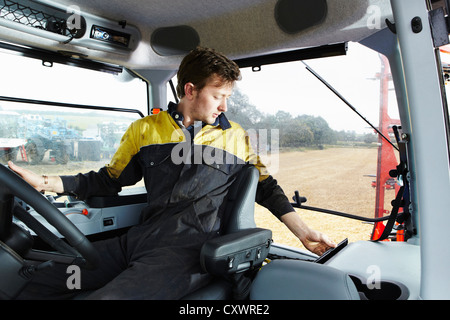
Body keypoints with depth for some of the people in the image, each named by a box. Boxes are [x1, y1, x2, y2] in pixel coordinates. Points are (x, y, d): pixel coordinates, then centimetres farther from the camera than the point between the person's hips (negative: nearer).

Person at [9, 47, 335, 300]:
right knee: (44, 279, -5)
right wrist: (44, 182, 10)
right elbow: (110, 179, 19)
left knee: (106, 295, -27)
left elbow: (266, 187, 17)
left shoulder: (236, 137, 11)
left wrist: (304, 231, 7)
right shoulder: (145, 129, 12)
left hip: (188, 248, -3)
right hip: (140, 237, 4)